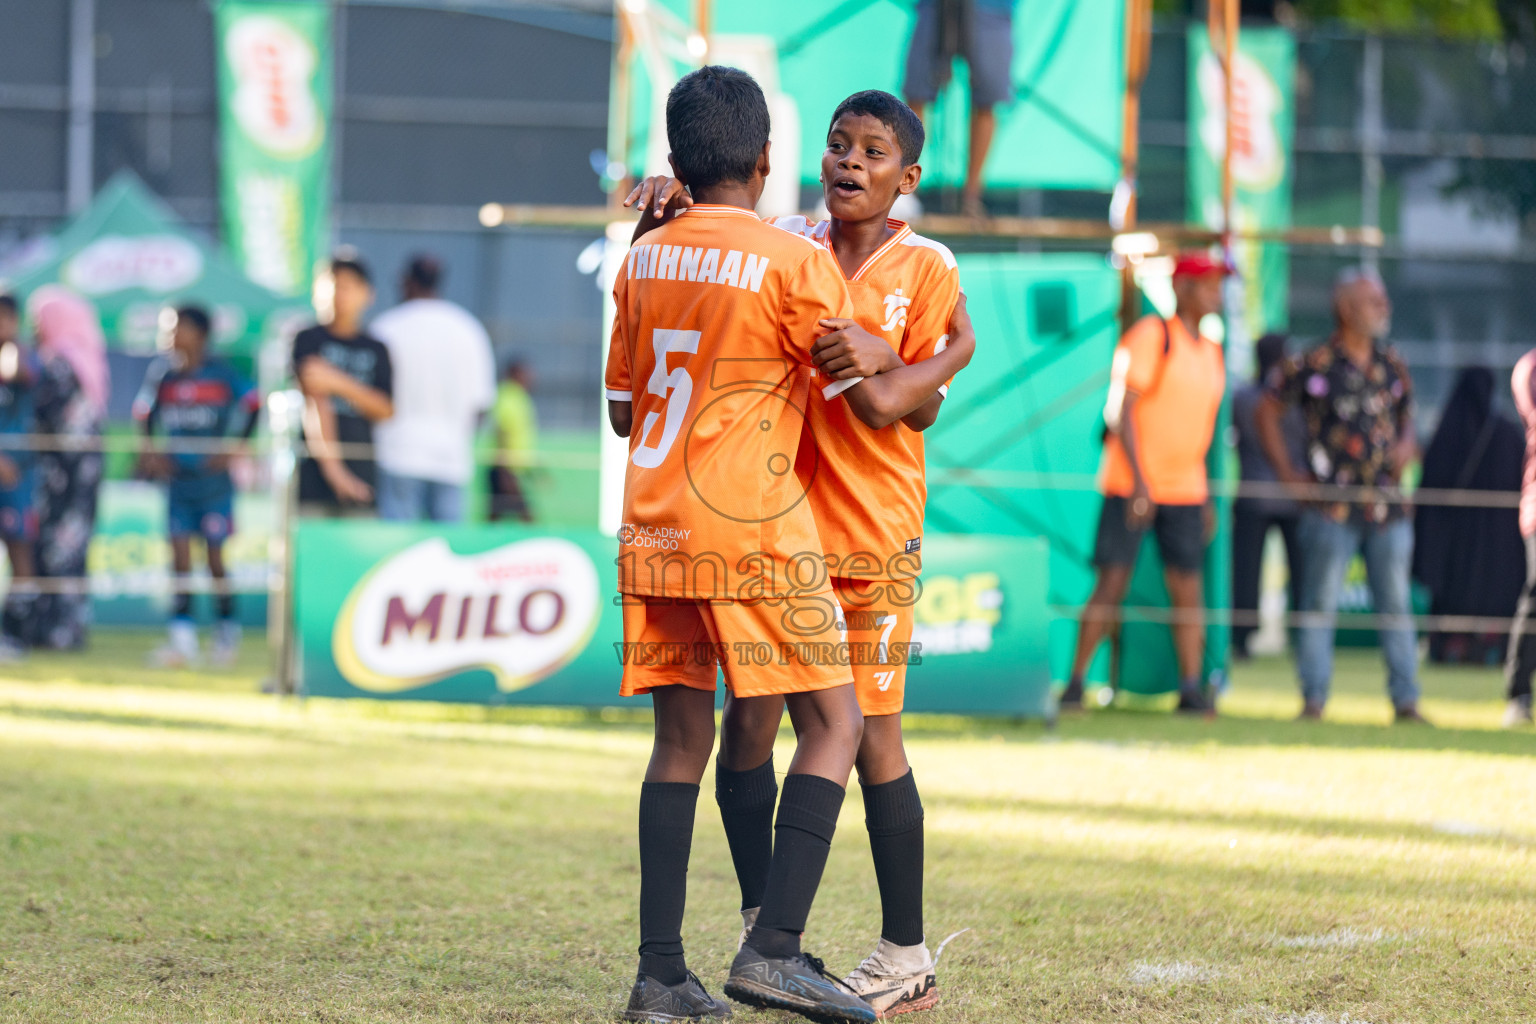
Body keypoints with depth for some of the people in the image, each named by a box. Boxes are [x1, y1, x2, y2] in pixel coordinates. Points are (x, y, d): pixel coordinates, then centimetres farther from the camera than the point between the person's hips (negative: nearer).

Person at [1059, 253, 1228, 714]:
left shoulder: (1210, 352, 14)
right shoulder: (1150, 336, -7)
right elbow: (1123, 409, -13)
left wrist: (1206, 497, 18)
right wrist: (1139, 480, -20)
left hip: (1185, 489, 6)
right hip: (1132, 483, -6)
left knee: (1188, 586, 1)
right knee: (1111, 582, -6)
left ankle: (1191, 686, 4)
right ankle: (1076, 682, 1)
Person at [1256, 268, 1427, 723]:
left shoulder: (1393, 369, 12)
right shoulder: (1314, 366, -3)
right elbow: (1267, 412, 5)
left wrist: (1406, 447, -1)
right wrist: (1285, 471, 0)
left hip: (1388, 504, 4)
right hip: (1332, 509, -4)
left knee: (1396, 604, 5)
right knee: (1320, 603, -1)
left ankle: (1406, 700, 10)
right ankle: (1313, 698, 6)